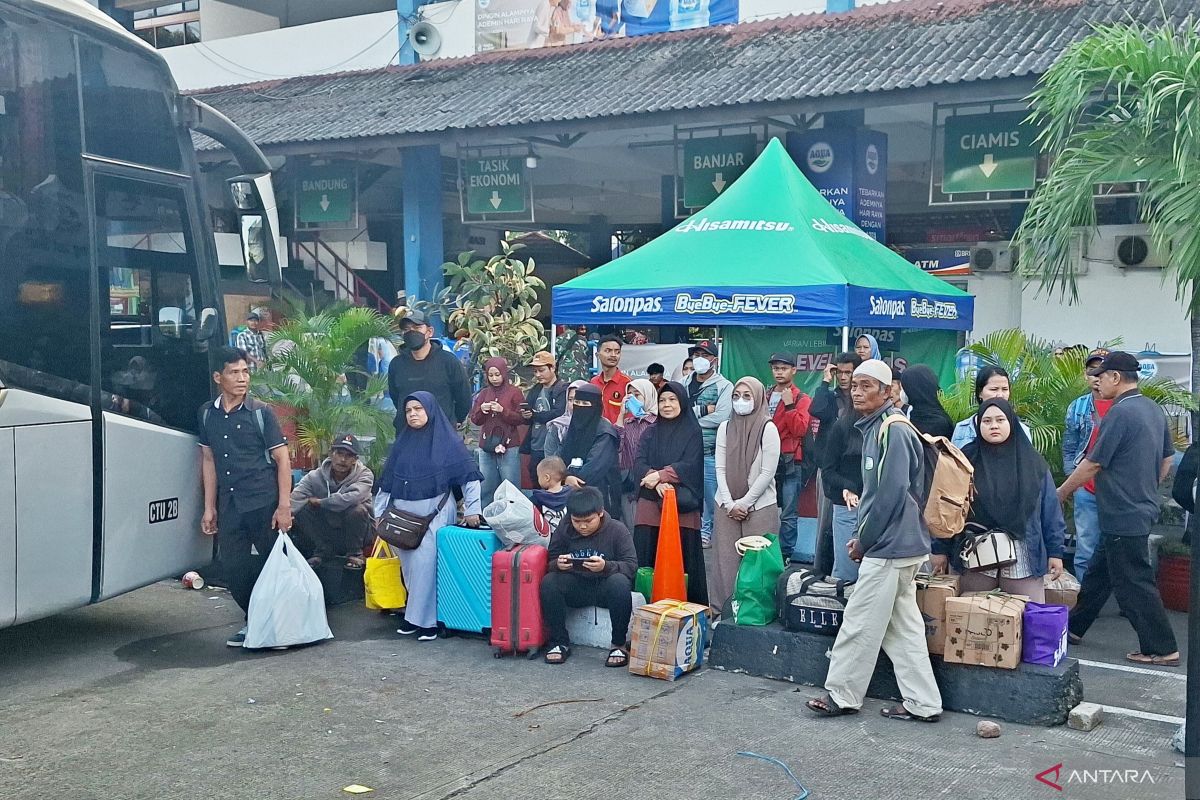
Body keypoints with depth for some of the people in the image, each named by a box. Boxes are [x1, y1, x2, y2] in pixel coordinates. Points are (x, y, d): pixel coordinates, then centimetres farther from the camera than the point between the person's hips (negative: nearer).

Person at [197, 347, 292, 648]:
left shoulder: (261, 412, -5)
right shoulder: (207, 414, 7)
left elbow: (282, 458, -5)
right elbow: (209, 460, 13)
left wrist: (284, 506, -12)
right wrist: (209, 507, 10)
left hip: (263, 502, -4)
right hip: (230, 506, 4)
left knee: (270, 564, 1)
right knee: (233, 567, 5)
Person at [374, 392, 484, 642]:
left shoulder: (446, 441, -2)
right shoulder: (402, 443, 12)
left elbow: (469, 475, -4)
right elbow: (386, 480, 15)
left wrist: (472, 509, -9)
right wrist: (380, 512, 12)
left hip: (434, 513, -5)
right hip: (403, 513, 5)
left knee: (425, 565, -12)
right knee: (409, 567, 6)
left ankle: (427, 620, -4)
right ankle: (414, 614, 19)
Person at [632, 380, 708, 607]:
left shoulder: (692, 431, 6)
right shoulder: (652, 432, 16)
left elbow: (690, 465, -7)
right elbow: (639, 463, 3)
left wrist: (660, 475, -17)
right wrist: (656, 481, -16)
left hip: (681, 504, -3)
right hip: (650, 504, 3)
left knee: (681, 560, -3)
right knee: (646, 559, 1)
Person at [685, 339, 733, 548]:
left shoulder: (724, 386, -3)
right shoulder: (685, 384, 11)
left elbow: (720, 417, -16)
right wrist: (702, 410, -12)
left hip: (711, 452, -4)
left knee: (710, 494, 1)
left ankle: (707, 532, 12)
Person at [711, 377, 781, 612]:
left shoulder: (768, 429, -5)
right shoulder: (725, 428, 8)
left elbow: (767, 473, -8)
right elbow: (720, 469, 5)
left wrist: (744, 503, -9)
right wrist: (730, 504, -5)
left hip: (760, 506, -4)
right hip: (727, 506, 4)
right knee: (726, 560, 3)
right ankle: (724, 609, 10)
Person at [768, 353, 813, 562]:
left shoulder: (802, 400, 2)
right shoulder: (765, 397, 14)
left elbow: (800, 429, -11)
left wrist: (789, 405, -14)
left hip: (790, 463, -4)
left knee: (788, 514, -2)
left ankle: (785, 555, 4)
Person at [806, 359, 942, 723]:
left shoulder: (893, 431, -17)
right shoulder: (875, 428, 14)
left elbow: (890, 494, -21)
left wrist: (863, 541, -12)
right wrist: (864, 538, 14)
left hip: (888, 546, -10)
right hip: (900, 544, 10)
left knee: (860, 623, 1)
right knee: (903, 625, 12)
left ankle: (841, 696, 12)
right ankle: (923, 703, 18)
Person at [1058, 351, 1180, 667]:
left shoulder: (1120, 413, -20)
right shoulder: (1154, 410, 9)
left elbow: (1093, 464, -17)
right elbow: (1167, 459, 17)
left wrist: (1061, 493, -5)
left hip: (1123, 515, -10)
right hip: (1143, 508, 10)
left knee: (1133, 583, -1)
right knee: (1098, 571, 18)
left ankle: (1162, 649, 5)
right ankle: (1074, 626, 28)